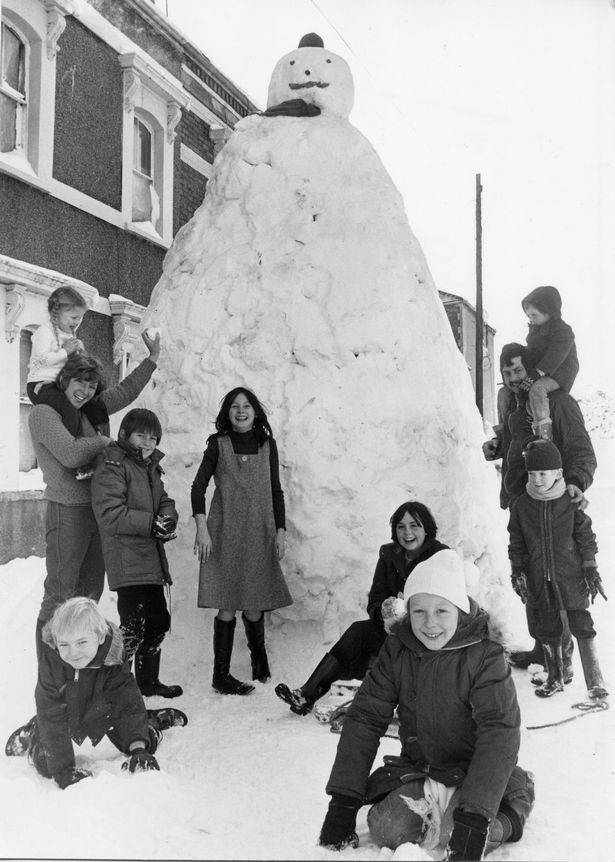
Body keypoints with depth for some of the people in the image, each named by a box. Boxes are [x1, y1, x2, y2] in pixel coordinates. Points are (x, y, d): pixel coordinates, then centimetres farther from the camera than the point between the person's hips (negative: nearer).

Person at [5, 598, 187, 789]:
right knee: (46, 766, -9)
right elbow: (52, 719, -34)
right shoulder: (50, 662, -35)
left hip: (102, 714, 1)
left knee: (146, 744, -1)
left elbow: (128, 704, -29)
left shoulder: (113, 664, -33)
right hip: (68, 717, -1)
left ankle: (151, 721, 34)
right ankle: (31, 735, 24)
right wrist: (64, 771, -38)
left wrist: (139, 749, -44)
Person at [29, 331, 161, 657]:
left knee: (89, 593, 15)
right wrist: (102, 441, -7)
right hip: (67, 511, -8)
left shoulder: (91, 409, 11)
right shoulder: (43, 412, -11)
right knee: (60, 597, -5)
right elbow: (71, 455, -23)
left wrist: (152, 359, 20)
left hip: (98, 510, 8)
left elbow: (125, 391, 24)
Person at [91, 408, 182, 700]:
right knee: (133, 628, -14)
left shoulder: (150, 466, 17)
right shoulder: (112, 466, -12)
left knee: (158, 621, 18)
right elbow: (109, 514, -21)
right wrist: (151, 523, -23)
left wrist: (168, 518, -7)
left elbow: (164, 500, 17)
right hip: (127, 562, -9)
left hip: (151, 561, 10)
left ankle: (148, 681, 33)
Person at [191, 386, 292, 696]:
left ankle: (258, 653, 33)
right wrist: (201, 526, -12)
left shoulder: (267, 445, 9)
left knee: (255, 606, 4)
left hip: (259, 534, 2)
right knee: (227, 606, -4)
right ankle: (221, 675, 8)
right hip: (225, 533, -2)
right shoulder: (218, 444, 2)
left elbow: (276, 491, 12)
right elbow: (199, 485, -1)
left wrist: (280, 531, 7)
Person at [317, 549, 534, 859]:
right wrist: (342, 801, -13)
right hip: (418, 771, 4)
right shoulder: (396, 649, -7)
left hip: (474, 774, -4)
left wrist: (475, 817, -36)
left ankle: (508, 816, 2)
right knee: (385, 829, -19)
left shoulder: (485, 655, -18)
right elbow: (364, 718, -6)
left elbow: (499, 733, -25)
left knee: (451, 831, -29)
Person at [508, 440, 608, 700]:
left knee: (581, 625, 0)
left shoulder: (571, 502, -8)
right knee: (547, 629, 12)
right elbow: (516, 542, 6)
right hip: (539, 578, 3)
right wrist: (517, 572, 4)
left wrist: (591, 569, -2)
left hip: (570, 575, -3)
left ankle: (595, 681, 10)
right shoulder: (521, 505, -2)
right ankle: (554, 678, 27)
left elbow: (586, 537, -1)